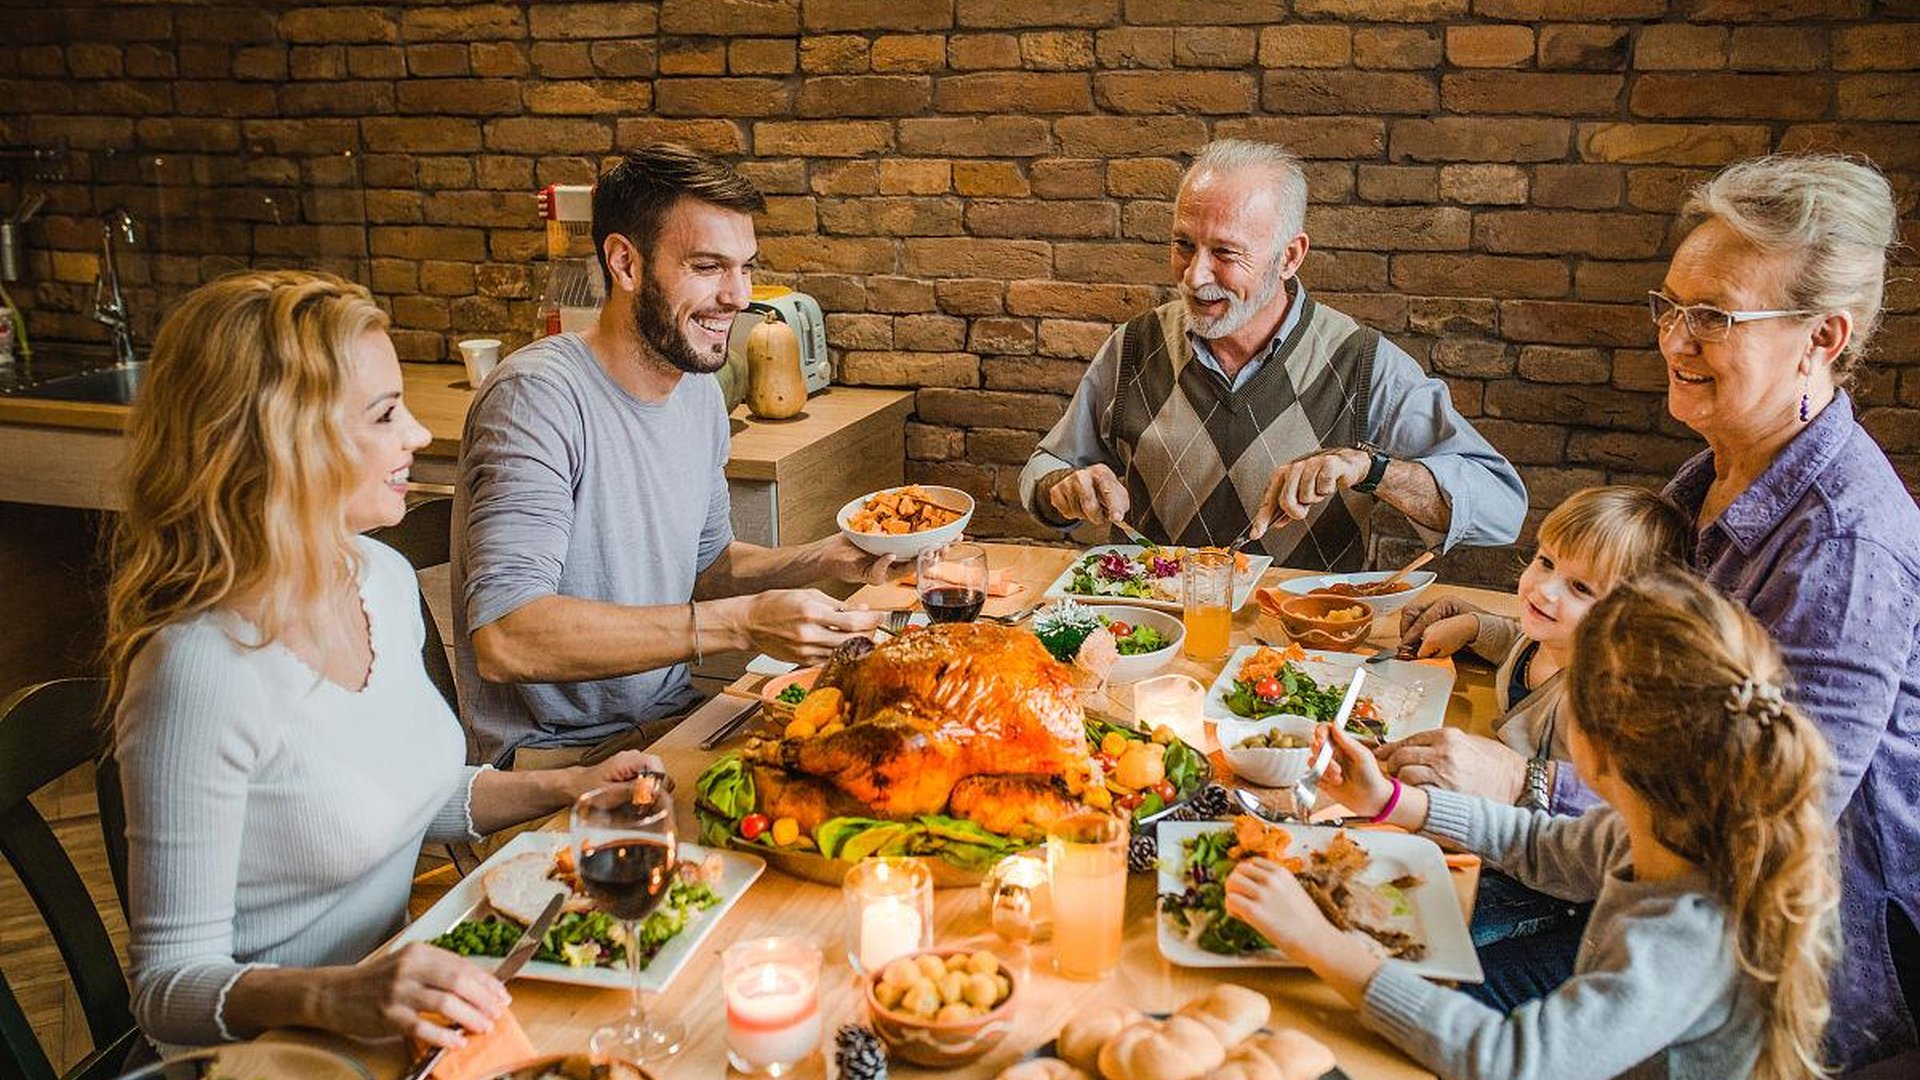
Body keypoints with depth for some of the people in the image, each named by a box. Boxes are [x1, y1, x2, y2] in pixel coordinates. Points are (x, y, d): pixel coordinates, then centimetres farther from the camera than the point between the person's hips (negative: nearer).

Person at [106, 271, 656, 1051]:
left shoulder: (384, 577, -1)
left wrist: (566, 788, 0)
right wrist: (337, 998, -35)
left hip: (393, 1005, 7)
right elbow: (170, 985, -19)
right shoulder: (202, 669, -25)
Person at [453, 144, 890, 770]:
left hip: (672, 719, 8)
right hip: (556, 759, -7)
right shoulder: (538, 397, -21)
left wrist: (823, 560, -2)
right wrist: (738, 623, -34)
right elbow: (504, 637, -31)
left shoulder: (698, 388, 7)